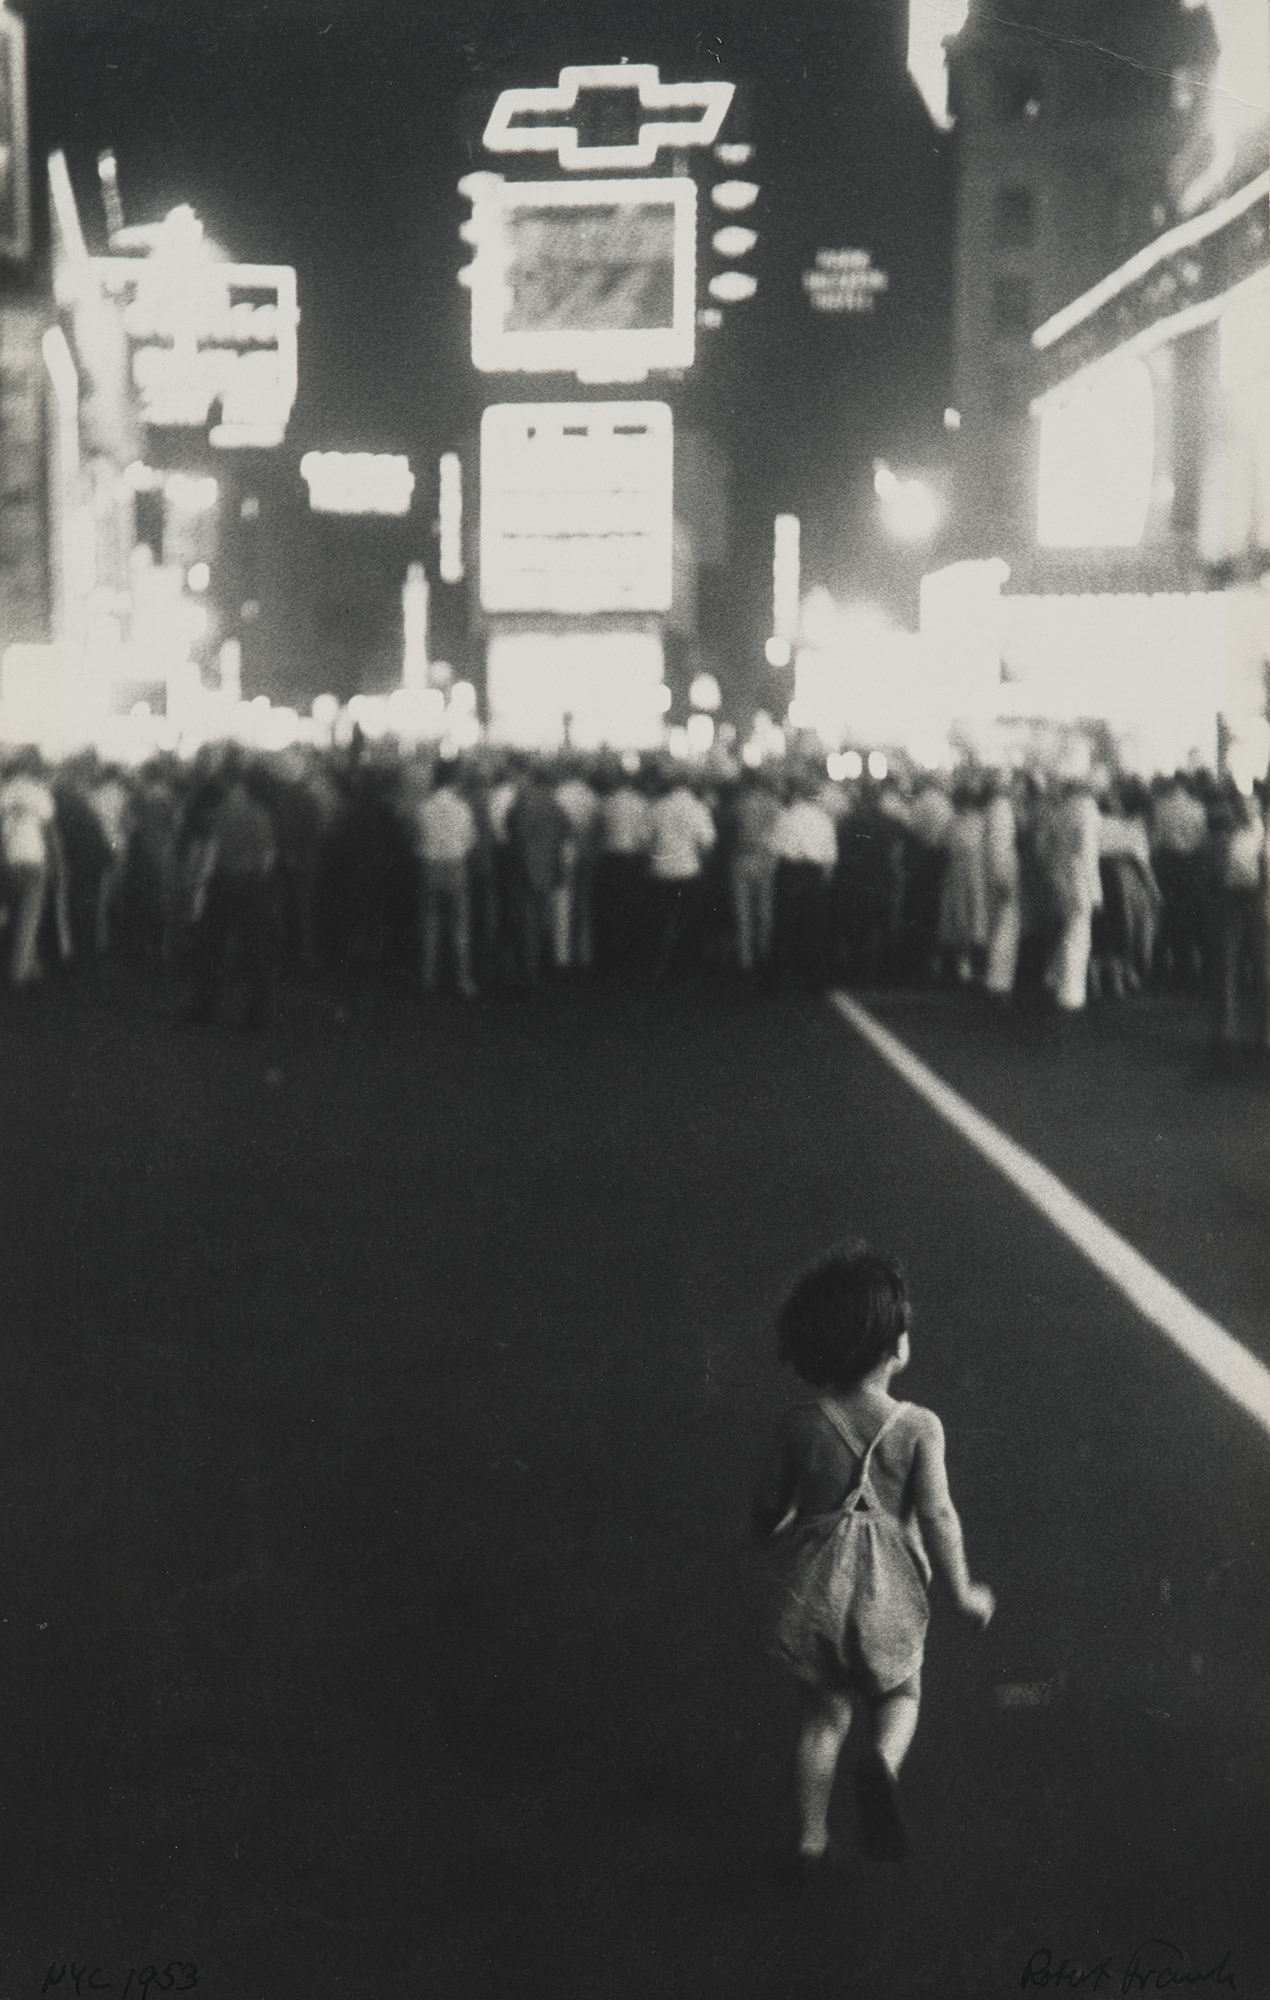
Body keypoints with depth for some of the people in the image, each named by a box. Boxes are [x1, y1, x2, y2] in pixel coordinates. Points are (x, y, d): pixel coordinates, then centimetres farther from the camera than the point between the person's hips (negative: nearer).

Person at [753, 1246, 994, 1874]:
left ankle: (810, 1840, 22)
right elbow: (937, 1517, -14)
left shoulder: (799, 1426, -9)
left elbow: (768, 1510, 1)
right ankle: (882, 1761, -9)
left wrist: (772, 1542, 24)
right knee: (898, 1695, 22)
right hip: (888, 1591, -1)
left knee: (823, 1714, 19)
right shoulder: (919, 1427, -15)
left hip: (814, 1587, 2)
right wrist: (962, 1593, 0)